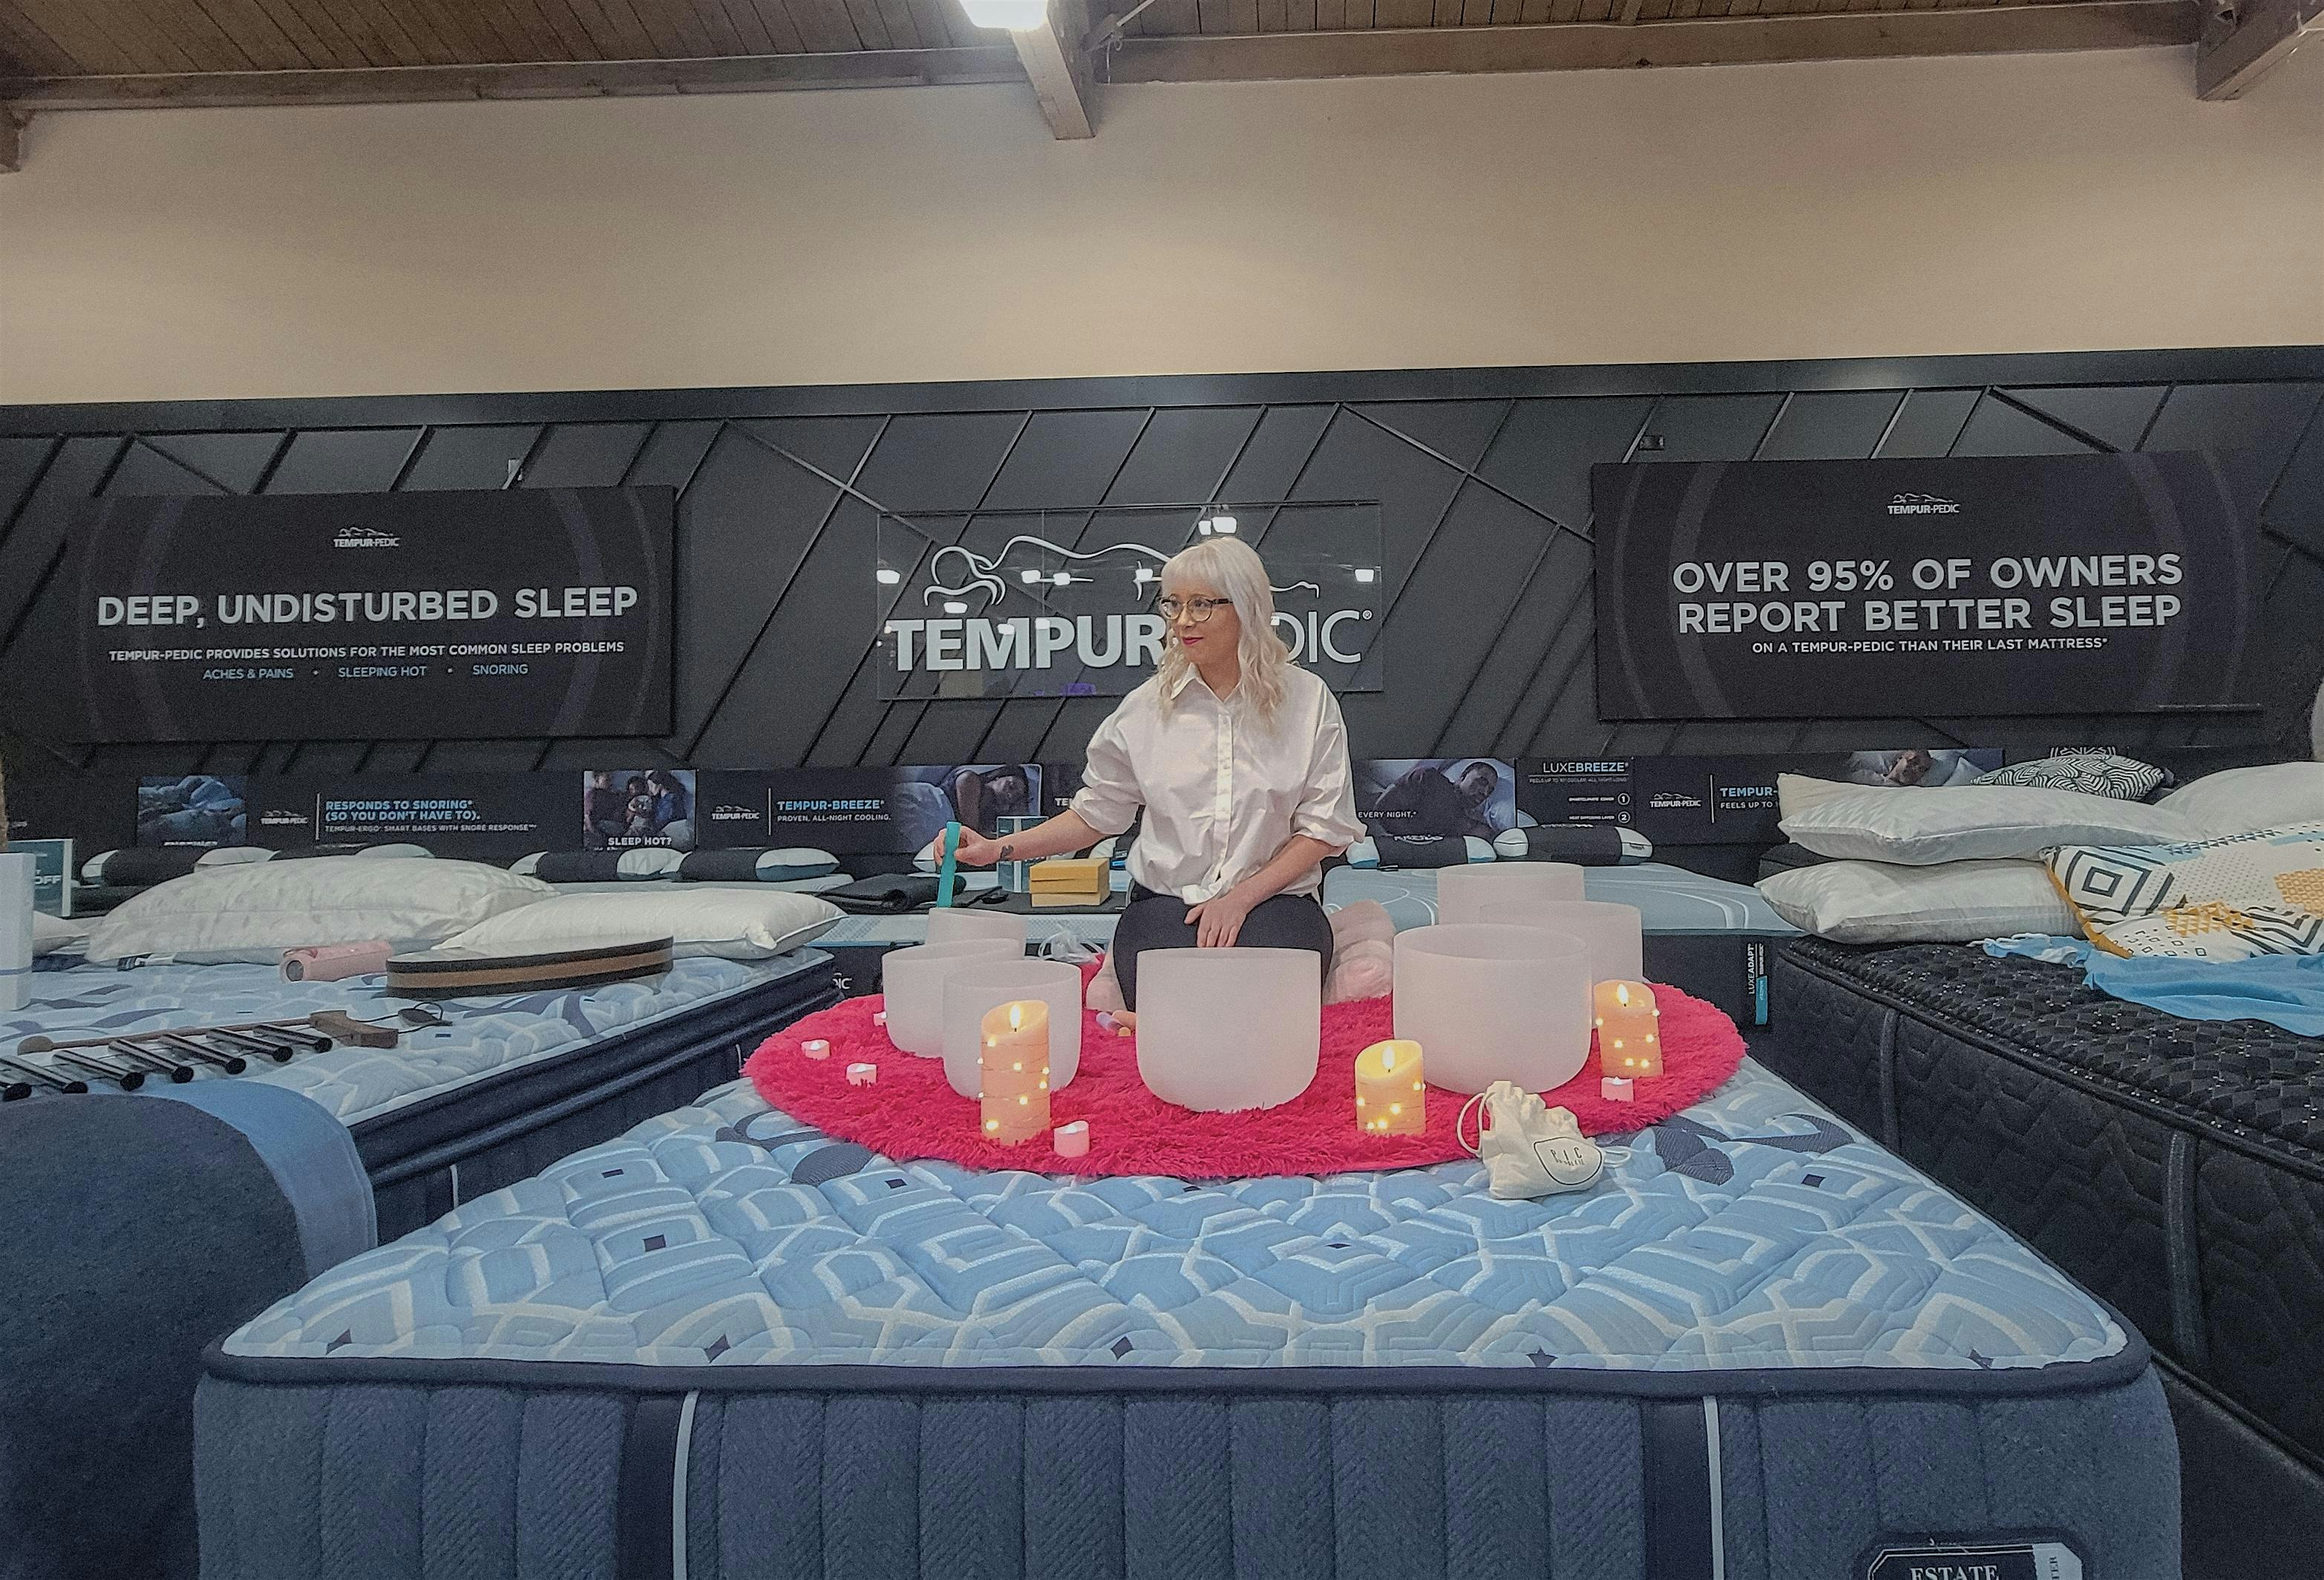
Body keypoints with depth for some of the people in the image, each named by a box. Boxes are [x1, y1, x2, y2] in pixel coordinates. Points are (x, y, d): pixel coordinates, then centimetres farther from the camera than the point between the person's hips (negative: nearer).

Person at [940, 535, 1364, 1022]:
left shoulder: (1307, 699, 2)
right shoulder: (1147, 705, 7)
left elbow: (1323, 828, 2)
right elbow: (1095, 814, 11)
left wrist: (1241, 897, -9)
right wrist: (1000, 848, -2)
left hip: (1273, 898, 0)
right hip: (1164, 902, 1)